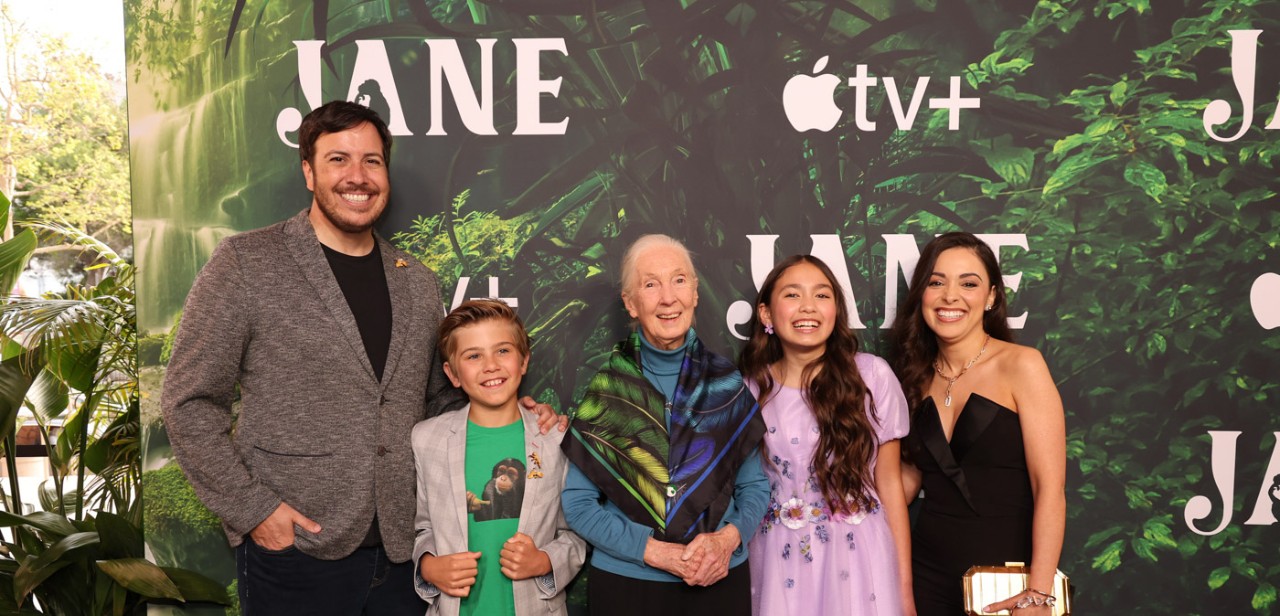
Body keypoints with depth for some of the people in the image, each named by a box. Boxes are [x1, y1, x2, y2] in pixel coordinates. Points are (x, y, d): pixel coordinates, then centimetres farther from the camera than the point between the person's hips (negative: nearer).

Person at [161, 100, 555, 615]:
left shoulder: (418, 284, 9)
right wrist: (251, 508, -10)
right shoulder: (245, 264, -5)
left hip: (402, 553, 4)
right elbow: (190, 402, -4)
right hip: (295, 555, -4)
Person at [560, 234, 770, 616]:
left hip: (720, 582, 2)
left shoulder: (727, 383, -1)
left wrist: (728, 538, -14)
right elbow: (578, 502, -6)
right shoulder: (608, 387, -6)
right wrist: (654, 551, -17)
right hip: (625, 583, -1)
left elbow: (754, 486, 5)